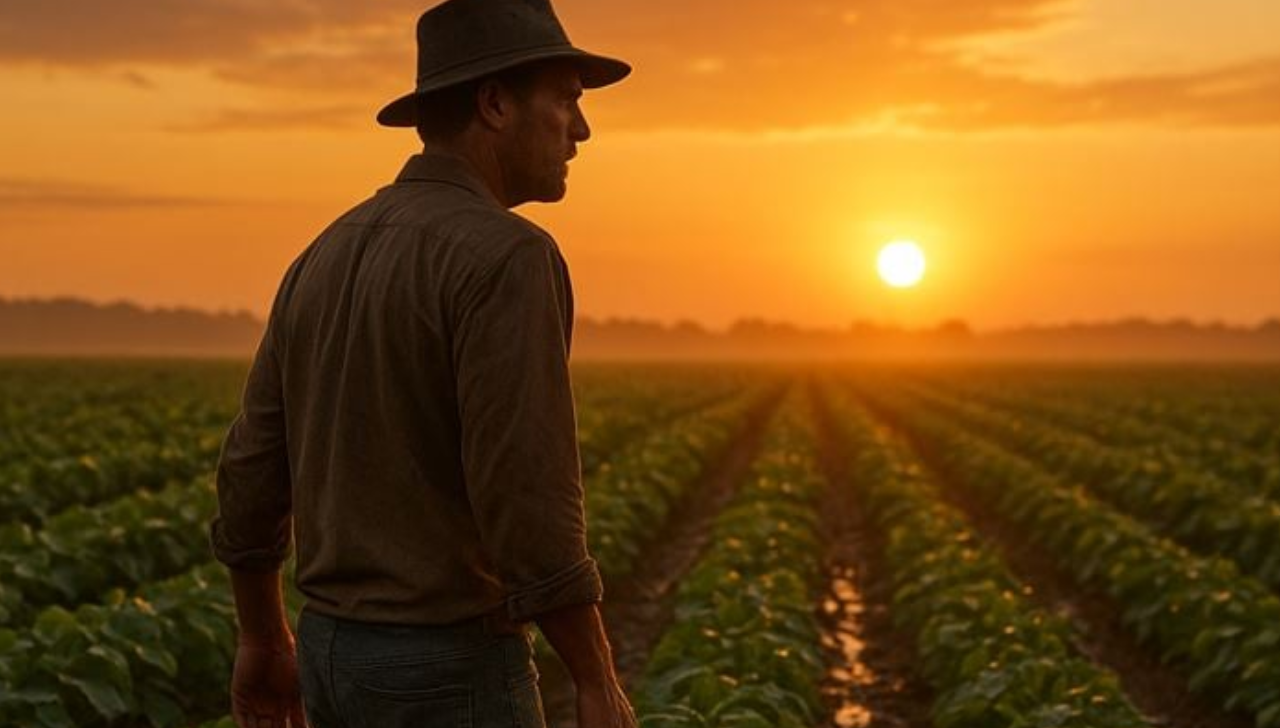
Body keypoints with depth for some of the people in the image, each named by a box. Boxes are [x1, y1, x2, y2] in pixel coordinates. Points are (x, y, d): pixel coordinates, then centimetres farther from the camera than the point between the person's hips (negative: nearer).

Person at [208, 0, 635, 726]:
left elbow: (254, 468, 12)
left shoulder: (329, 259, 9)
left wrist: (265, 642, 23)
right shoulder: (505, 257, -18)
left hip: (343, 657, 9)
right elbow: (527, 500, -24)